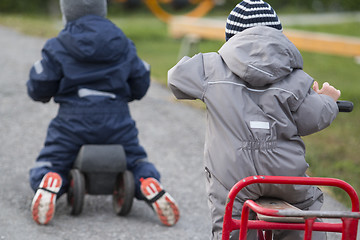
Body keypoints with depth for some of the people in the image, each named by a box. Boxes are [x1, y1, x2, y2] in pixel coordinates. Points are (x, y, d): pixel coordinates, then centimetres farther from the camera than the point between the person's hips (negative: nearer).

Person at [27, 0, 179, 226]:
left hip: (73, 122, -2)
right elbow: (140, 84, 15)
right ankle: (150, 185, -15)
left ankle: (50, 182, -28)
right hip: (118, 121, 2)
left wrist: (41, 94, 23)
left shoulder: (58, 47, -2)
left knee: (43, 171, 11)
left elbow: (39, 89, -1)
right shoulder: (123, 44, 8)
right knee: (138, 164, 22)